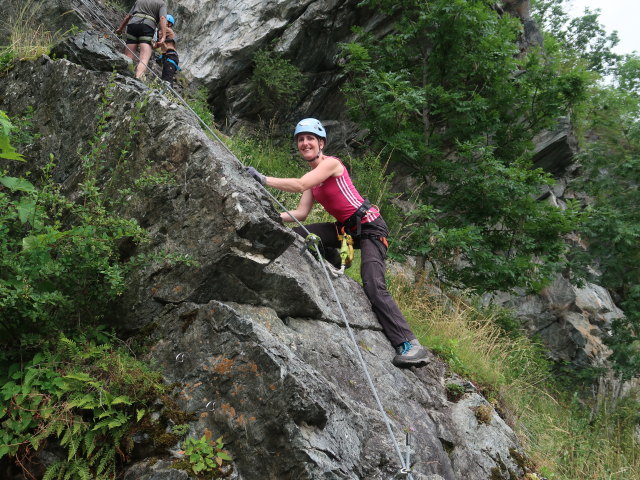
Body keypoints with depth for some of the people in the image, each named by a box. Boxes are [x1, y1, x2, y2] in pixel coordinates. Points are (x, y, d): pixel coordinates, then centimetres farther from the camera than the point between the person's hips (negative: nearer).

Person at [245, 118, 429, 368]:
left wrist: (263, 179, -24)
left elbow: (299, 185, -27)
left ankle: (410, 345, -22)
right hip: (345, 228, 9)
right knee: (297, 235, 1)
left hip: (369, 227, -8)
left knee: (374, 287, -22)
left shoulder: (331, 163, -13)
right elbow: (301, 213, 4)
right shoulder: (312, 173, 11)